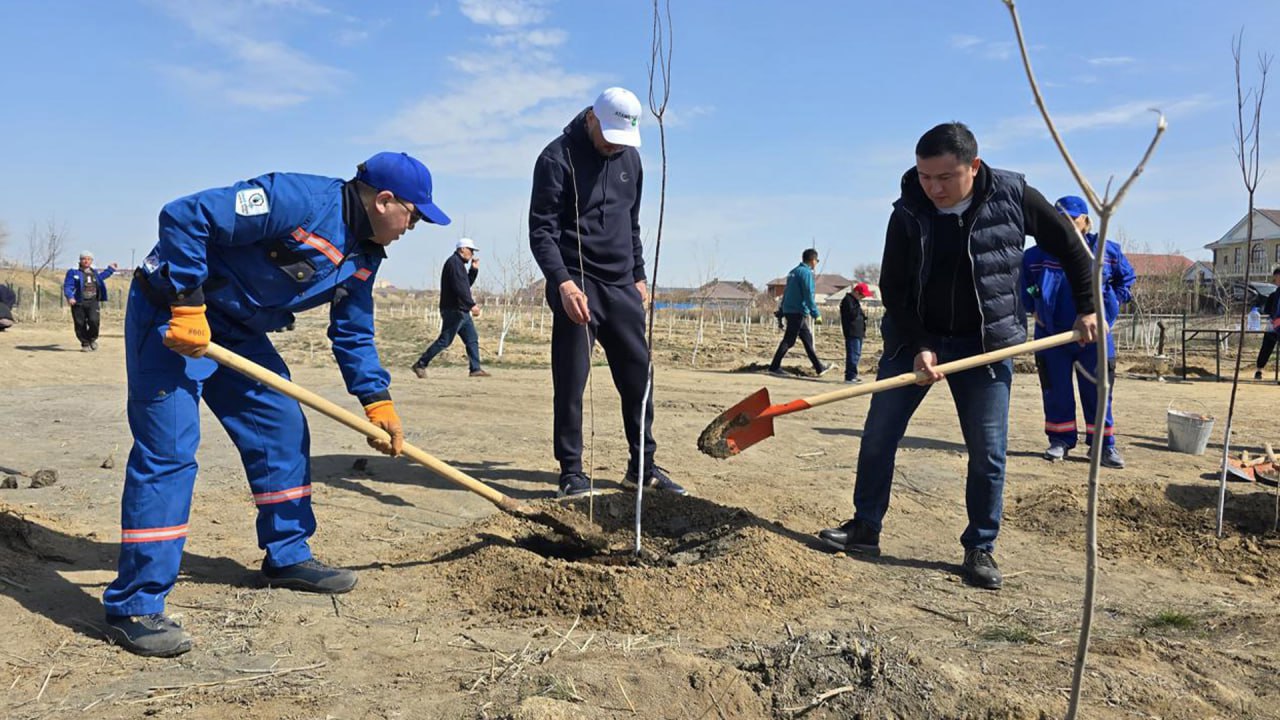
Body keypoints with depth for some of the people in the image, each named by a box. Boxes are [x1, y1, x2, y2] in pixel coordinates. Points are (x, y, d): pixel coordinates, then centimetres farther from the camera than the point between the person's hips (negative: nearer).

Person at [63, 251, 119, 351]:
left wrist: (110, 269, 43)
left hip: (93, 302, 2)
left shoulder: (94, 272, 15)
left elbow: (99, 277, 39)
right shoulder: (73, 272, 0)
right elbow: (67, 286, -6)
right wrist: (70, 297, -23)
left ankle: (92, 339, 8)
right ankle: (85, 344, 15)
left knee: (94, 320, -17)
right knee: (80, 324, 0)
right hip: (78, 302, -2)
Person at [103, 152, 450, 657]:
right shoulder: (298, 200, -26)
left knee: (283, 426, 8)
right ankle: (133, 606, -6)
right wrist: (188, 305, -27)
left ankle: (287, 557, 22)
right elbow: (185, 216, -28)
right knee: (168, 448, -13)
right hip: (171, 312, -9)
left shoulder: (364, 256, 3)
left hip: (237, 329, 9)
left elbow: (354, 334, 12)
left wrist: (378, 403, 4)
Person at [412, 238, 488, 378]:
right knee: (445, 340, -7)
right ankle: (420, 365, 0)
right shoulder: (454, 262, -12)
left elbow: (467, 284, 25)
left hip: (462, 311, 11)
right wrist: (472, 305, -26)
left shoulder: (459, 264, 20)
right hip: (454, 310, -11)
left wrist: (474, 269, 15)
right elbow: (459, 287, -23)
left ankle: (476, 369, 8)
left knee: (472, 340, 7)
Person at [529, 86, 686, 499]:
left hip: (622, 286, 6)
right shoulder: (558, 157, -7)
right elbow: (541, 230, -12)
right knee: (571, 379, -5)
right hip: (576, 286, -6)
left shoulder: (629, 158, 13)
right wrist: (563, 282, -24)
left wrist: (638, 275, 18)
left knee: (638, 374, 7)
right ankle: (571, 472, 6)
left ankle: (643, 465, 18)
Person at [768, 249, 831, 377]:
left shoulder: (793, 272, 17)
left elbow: (786, 293, 19)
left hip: (789, 310, 9)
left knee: (807, 338, 12)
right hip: (798, 312, -9)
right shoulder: (806, 273, -11)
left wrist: (781, 312, 21)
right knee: (789, 340, -6)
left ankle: (819, 368, 16)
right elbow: (809, 295, -17)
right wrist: (816, 314, -14)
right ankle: (774, 367, -4)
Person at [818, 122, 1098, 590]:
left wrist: (1087, 308, 2)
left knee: (988, 454, 1)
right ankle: (865, 529, 15)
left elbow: (1069, 246, 3)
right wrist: (919, 346, -17)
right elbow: (892, 288, -7)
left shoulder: (1014, 197, -11)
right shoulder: (908, 213, -11)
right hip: (914, 339, 1)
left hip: (987, 344, 0)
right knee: (878, 436, 0)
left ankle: (980, 549, 17)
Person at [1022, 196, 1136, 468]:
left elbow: (1128, 278, 17)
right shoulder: (1037, 255, -3)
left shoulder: (1107, 251, 0)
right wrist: (1033, 308, 4)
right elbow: (1023, 284, 13)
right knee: (1056, 392, 7)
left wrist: (1112, 303, 6)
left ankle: (1103, 444, 15)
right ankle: (1060, 440, 20)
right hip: (1051, 336, 0)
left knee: (1098, 392, 4)